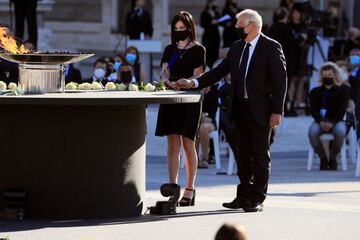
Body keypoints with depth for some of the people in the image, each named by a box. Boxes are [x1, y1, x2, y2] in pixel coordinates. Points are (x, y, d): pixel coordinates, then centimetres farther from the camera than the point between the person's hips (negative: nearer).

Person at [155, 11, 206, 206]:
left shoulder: (198, 50, 1)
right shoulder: (170, 50, 14)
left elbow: (197, 76, -6)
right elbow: (164, 71, 5)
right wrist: (167, 81, -17)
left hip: (190, 100, -4)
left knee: (188, 144, -2)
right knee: (172, 144, 1)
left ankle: (189, 190, 1)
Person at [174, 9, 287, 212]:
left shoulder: (271, 47, -8)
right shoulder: (237, 48, 12)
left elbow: (280, 81, -10)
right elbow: (219, 72, 12)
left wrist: (277, 111, -15)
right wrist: (193, 83, 1)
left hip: (260, 110, -7)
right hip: (240, 108, 7)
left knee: (260, 155, 0)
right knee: (243, 155, 11)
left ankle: (257, 199, 5)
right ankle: (243, 196, 18)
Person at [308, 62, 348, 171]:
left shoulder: (341, 91, 12)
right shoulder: (315, 92, 17)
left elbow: (342, 110, -1)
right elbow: (313, 109, 3)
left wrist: (332, 123, -18)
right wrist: (321, 122, -18)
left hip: (336, 121, -1)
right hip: (320, 121, 1)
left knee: (340, 132, -37)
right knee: (312, 132, -34)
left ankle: (332, 159, -15)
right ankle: (323, 159, -15)